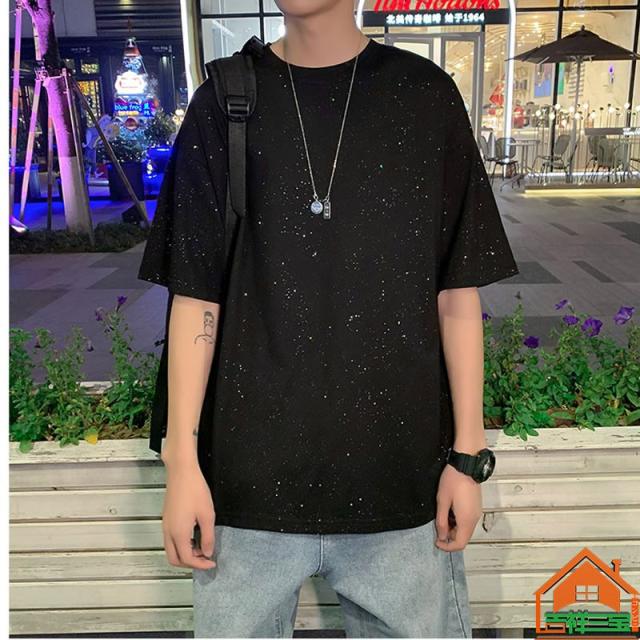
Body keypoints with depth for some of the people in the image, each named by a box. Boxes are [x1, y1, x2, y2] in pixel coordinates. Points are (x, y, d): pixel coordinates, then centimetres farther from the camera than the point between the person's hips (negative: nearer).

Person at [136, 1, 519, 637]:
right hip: (250, 475, 1)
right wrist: (182, 461, -2)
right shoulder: (223, 104, 3)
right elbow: (196, 295, 0)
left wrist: (469, 452, 1)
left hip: (401, 472, 1)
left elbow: (456, 291, 2)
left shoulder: (425, 95, 2)